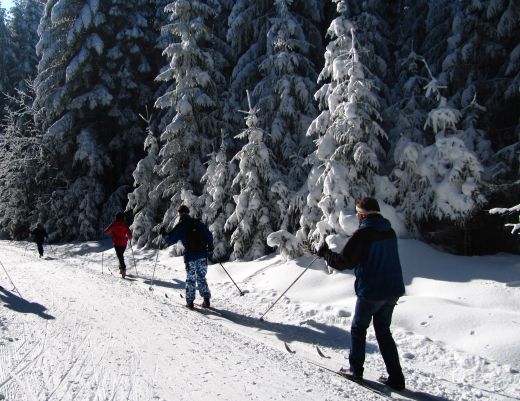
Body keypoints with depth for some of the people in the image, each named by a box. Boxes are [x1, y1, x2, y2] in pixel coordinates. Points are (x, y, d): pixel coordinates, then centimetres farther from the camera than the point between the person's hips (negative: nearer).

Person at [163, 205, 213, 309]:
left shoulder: (180, 226, -1)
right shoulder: (198, 223, 8)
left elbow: (170, 240, 0)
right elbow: (209, 235, 9)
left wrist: (164, 234, 20)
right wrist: (210, 248, 20)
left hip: (190, 256, -3)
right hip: (203, 254, 3)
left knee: (190, 279, 8)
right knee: (201, 277, 13)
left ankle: (190, 302, 8)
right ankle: (206, 299, 8)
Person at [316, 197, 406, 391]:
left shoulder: (362, 234, -17)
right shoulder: (390, 232, 6)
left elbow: (342, 262, -16)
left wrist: (325, 253, 1)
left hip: (371, 292, -7)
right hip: (393, 290, 7)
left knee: (359, 328, 14)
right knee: (383, 331, 17)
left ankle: (356, 369, 22)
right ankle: (396, 378, 14)